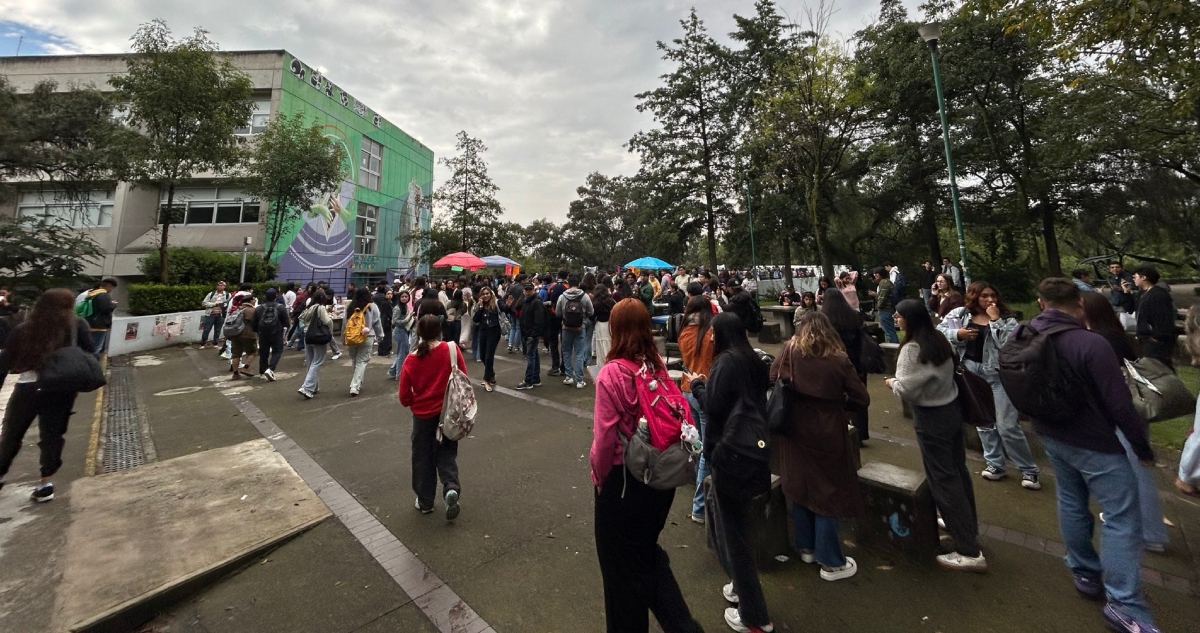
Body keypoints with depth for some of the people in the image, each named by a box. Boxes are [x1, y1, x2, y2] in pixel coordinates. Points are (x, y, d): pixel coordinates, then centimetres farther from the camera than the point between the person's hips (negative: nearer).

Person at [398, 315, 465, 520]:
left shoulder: (411, 360, -12)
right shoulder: (452, 350, -14)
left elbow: (404, 396, -6)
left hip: (423, 414, 0)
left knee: (423, 457, 17)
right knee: (446, 452, 18)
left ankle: (425, 502, 29)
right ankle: (451, 487, -5)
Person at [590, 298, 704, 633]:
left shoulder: (611, 373, -22)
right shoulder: (659, 366, -7)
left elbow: (605, 436, -19)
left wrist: (598, 476, -1)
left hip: (623, 480, -5)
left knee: (623, 564, 20)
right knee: (647, 550, 30)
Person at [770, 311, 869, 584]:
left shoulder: (790, 351, -6)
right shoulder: (839, 360, -11)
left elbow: (772, 379, 1)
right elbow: (862, 400, -7)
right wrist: (837, 401, 11)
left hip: (794, 429, 3)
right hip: (826, 434, -2)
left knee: (800, 487, 18)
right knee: (827, 492, 10)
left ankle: (807, 547, 34)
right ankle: (831, 562, 22)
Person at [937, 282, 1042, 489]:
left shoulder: (1006, 319, -5)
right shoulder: (960, 314, 1)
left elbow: (1008, 344, -18)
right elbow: (939, 331, 4)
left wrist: (995, 320, -18)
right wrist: (957, 334, -13)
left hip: (998, 374, -3)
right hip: (970, 372, 3)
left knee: (1007, 425, -2)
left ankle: (1030, 469, 18)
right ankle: (995, 464, 29)